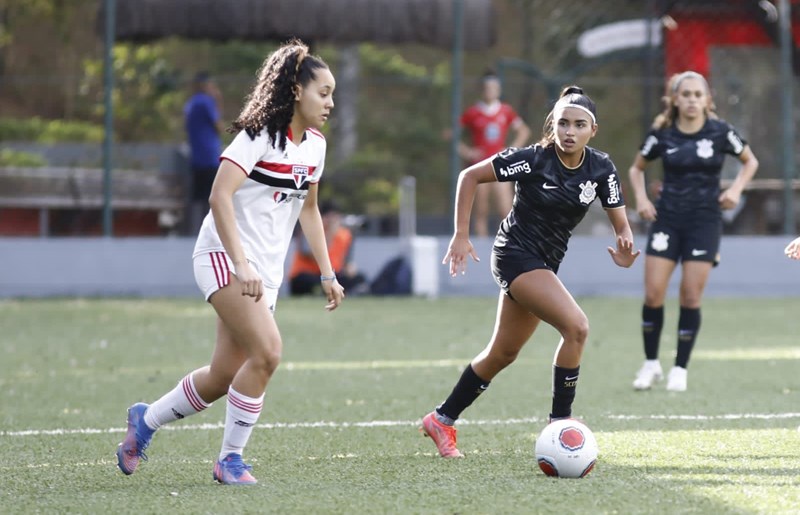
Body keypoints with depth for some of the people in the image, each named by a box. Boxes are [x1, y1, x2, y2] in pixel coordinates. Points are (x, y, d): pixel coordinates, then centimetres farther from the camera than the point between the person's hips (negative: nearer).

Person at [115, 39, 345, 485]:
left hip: (266, 272, 8)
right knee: (267, 351, -23)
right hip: (225, 257, -8)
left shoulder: (315, 144, 10)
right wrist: (242, 265, -31)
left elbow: (308, 209, 22)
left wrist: (327, 273, 17)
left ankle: (146, 421, 29)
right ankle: (231, 459, -10)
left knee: (224, 376, 6)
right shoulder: (260, 134, -15)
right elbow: (220, 196, -23)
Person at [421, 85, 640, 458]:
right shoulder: (533, 159, -19)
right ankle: (559, 426, -16)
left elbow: (620, 223, -2)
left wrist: (625, 245, -26)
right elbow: (470, 176, -12)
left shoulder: (601, 169, -6)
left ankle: (442, 420, 32)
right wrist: (461, 236, -14)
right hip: (516, 255, -7)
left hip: (544, 264, 7)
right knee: (576, 326, -24)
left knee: (502, 354, 16)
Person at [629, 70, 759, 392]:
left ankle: (680, 369, 9)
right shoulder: (662, 134, -1)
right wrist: (641, 198, -3)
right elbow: (636, 168, 14)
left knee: (691, 298, -3)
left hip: (705, 221, -1)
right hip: (667, 218, 1)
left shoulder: (720, 132, -4)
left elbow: (750, 161, 11)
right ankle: (651, 364, 12)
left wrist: (736, 189, -6)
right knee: (653, 294, -5)